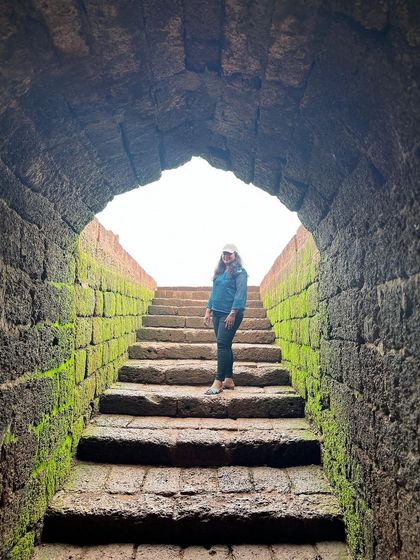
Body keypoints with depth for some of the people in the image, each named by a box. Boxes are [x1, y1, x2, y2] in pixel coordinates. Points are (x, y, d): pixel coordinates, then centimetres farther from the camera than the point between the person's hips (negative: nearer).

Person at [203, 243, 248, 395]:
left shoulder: (239, 272, -4)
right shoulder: (219, 272, 18)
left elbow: (240, 294, -13)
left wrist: (233, 314, -20)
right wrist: (208, 311, 14)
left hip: (230, 314, -8)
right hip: (217, 313, 8)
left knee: (222, 344, -13)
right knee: (225, 346, 9)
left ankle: (218, 381, -11)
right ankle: (229, 379, 15)